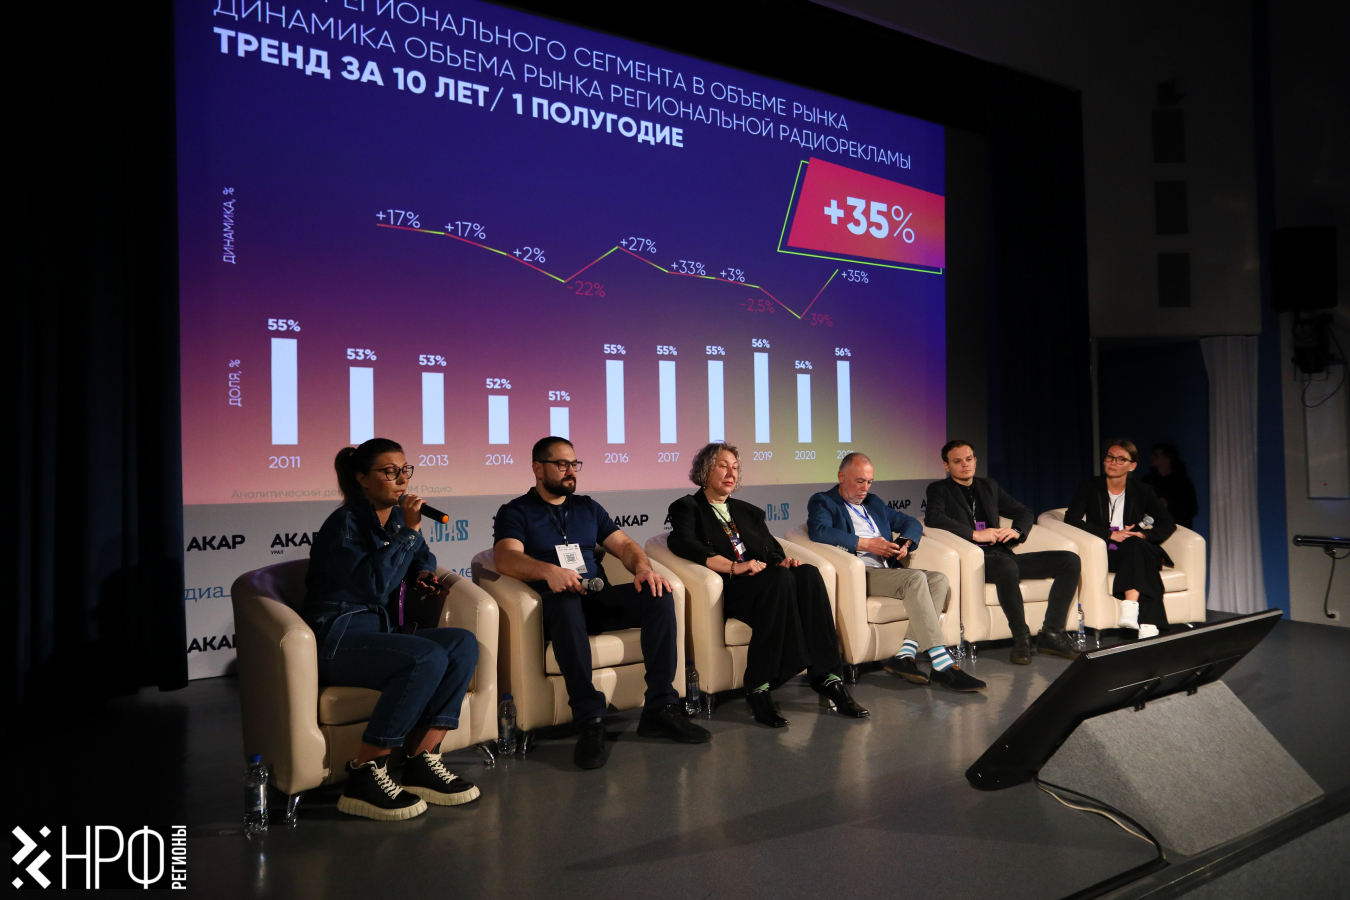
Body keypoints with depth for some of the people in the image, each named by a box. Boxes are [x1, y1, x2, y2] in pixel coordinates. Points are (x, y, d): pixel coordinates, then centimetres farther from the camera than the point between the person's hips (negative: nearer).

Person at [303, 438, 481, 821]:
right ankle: (364, 776, -22)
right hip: (339, 636, -8)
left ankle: (421, 762, -16)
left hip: (383, 631, 8)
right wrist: (408, 530, -21)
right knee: (428, 658, -31)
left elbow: (422, 556, 36)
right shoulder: (345, 524, -9)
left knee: (464, 643, -17)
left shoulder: (398, 517, 14)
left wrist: (424, 576, 13)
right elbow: (372, 584, -23)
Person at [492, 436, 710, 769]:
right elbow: (507, 558, -12)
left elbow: (623, 544, 15)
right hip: (557, 605, -5)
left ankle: (660, 708, -20)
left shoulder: (587, 507, 24)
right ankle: (591, 720, -38)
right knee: (566, 602, -40)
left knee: (659, 595, -21)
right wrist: (550, 571, -32)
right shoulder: (515, 512, 8)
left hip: (600, 599, 5)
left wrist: (643, 567, -9)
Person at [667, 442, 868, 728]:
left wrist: (783, 561, -5)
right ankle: (758, 689, -34)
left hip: (765, 584, 5)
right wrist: (734, 567, -21)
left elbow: (773, 550, 21)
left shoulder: (747, 511, 31)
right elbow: (682, 543, -10)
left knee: (808, 573, -26)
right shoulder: (688, 508, 12)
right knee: (780, 579, -35)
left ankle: (826, 678, -29)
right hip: (728, 590, -5)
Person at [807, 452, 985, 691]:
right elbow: (819, 531, -15)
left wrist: (906, 543, 5)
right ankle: (942, 664, -32)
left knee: (939, 579, -17)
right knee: (915, 578, -29)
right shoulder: (822, 502, 7)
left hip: (887, 571, 8)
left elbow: (911, 522, 30)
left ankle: (905, 655, -25)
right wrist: (865, 544, -18)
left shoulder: (873, 502, 29)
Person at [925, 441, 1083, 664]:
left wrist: (1017, 531, 1)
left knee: (1070, 560, -8)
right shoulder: (940, 489, 7)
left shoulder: (989, 486, 24)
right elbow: (933, 517, -14)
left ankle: (1051, 633, -11)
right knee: (1007, 567, -40)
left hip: (1002, 554, 7)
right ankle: (1021, 638, -25)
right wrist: (975, 534, -20)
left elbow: (1023, 512, 25)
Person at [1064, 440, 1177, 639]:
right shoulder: (1088, 487, 5)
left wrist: (1144, 535, -14)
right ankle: (1147, 624, -43)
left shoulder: (1142, 491, 11)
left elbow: (1168, 523, 8)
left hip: (1134, 552, 2)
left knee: (1136, 544, -35)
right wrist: (1110, 534, -17)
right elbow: (1071, 518, -8)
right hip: (1102, 554, -2)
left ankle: (1131, 608, -46)